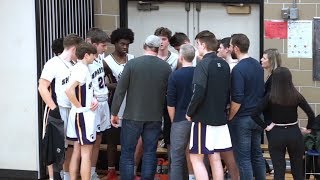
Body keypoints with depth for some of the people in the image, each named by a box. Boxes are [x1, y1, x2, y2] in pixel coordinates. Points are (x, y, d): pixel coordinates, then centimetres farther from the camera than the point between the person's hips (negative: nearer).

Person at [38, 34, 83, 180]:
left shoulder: (74, 65, 10)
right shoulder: (53, 64, -11)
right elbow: (42, 88, -15)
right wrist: (54, 109, -17)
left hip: (72, 110, 7)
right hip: (58, 111, -7)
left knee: (69, 145, 15)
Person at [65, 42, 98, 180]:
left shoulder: (79, 68, 11)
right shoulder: (82, 69, -17)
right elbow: (69, 90, -30)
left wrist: (93, 100, 3)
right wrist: (79, 107, -19)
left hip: (78, 116, 9)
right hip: (83, 115, -9)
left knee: (77, 151, 14)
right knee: (86, 153, -5)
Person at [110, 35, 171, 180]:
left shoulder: (132, 64, -8)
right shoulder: (166, 67, -3)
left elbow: (120, 90, -7)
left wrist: (114, 113, 1)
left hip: (132, 117, -2)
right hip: (155, 117, 2)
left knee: (127, 154, 6)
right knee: (150, 154, 10)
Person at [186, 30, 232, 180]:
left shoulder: (203, 65, -15)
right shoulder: (224, 65, 8)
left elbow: (198, 93, -22)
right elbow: (229, 92, 14)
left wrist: (189, 113, -9)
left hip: (203, 119, -7)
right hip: (220, 118, 7)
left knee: (196, 158, -1)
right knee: (215, 158, 12)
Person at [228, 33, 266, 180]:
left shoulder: (238, 69, -18)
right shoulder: (257, 65, 7)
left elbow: (237, 99, -21)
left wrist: (229, 118, -9)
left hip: (242, 119, -8)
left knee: (243, 158, -1)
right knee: (257, 155, 15)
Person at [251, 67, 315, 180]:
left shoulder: (270, 97, -10)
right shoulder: (296, 96, -6)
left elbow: (255, 115, -15)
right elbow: (311, 114, -7)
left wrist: (266, 126, -3)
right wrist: (308, 128, 9)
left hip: (276, 135, -1)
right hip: (294, 133, 1)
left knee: (279, 170, 5)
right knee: (297, 169, 16)